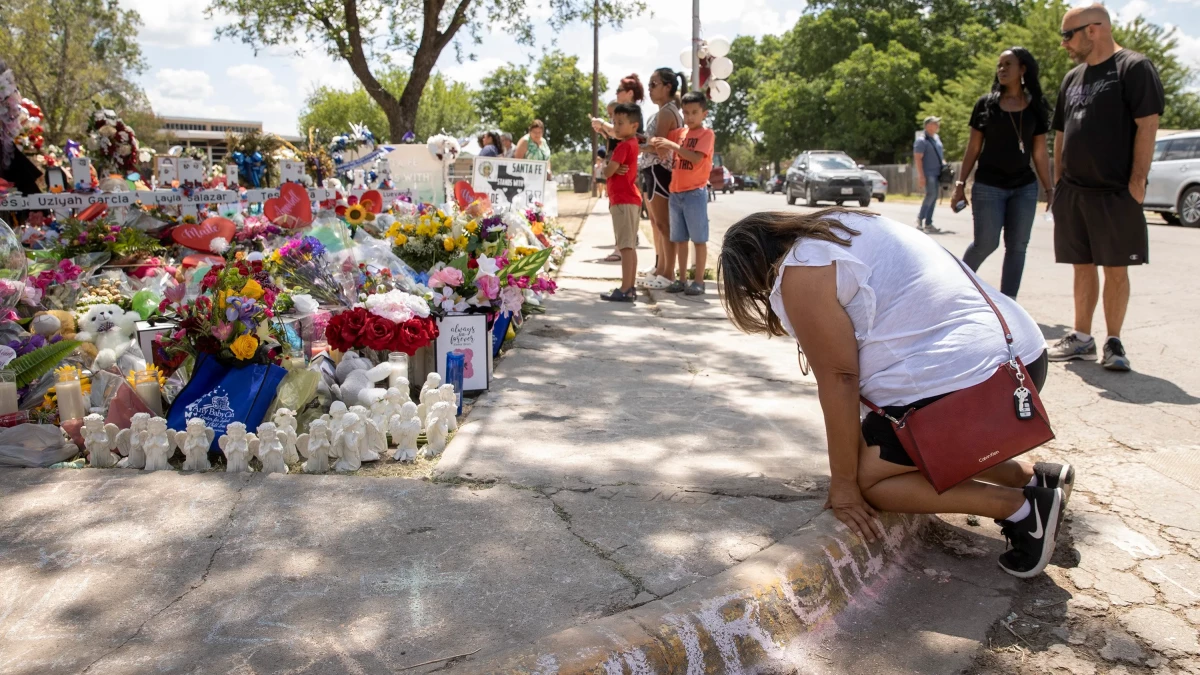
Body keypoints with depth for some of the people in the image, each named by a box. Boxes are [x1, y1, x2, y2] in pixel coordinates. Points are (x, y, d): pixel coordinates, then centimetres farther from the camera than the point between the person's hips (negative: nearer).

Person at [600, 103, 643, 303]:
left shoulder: (624, 146, -13)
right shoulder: (632, 144, 17)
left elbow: (607, 172, -17)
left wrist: (608, 169, 5)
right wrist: (615, 170, -2)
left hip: (622, 200, -10)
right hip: (629, 199, 10)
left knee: (626, 246, -13)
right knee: (630, 246, 11)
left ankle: (625, 290, -15)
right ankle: (630, 287, 15)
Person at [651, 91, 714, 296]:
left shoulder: (707, 134, -5)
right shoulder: (679, 132, 12)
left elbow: (696, 157, -19)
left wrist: (673, 146, -24)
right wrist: (657, 143, -11)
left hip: (695, 192, -6)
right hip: (676, 192, 6)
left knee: (699, 238, -1)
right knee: (680, 239, 10)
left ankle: (699, 281, 4)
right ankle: (682, 279, 17)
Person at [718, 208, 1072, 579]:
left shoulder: (802, 274, -10)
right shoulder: (844, 226, 18)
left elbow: (838, 379, -11)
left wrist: (843, 485, -3)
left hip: (961, 383, -10)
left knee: (865, 476, 3)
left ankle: (1022, 507, 0)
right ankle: (1035, 477, 20)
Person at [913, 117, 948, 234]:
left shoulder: (936, 138, 16)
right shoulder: (921, 140, -9)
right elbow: (918, 159, -15)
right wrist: (921, 176, -21)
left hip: (937, 173, 8)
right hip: (928, 173, -8)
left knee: (933, 197, 6)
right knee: (931, 194, -20)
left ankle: (928, 224, 9)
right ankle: (920, 218, -5)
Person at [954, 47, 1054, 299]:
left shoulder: (1036, 106, 5)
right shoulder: (986, 103, 1)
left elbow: (1040, 152, 7)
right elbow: (973, 147, 3)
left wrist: (1049, 189, 4)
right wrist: (960, 184, -1)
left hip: (1025, 188, 2)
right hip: (988, 186, -2)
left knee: (1017, 247, 2)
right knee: (986, 243, -4)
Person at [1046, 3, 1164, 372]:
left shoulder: (1134, 68, -5)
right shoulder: (1073, 78, 15)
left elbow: (1148, 125, -11)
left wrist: (1137, 182, -16)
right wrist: (1059, 181, 13)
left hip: (1115, 193, -6)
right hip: (1073, 191, 6)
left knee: (1116, 268, 0)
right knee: (1083, 267, 10)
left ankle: (1114, 342, 8)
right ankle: (1082, 338, 17)